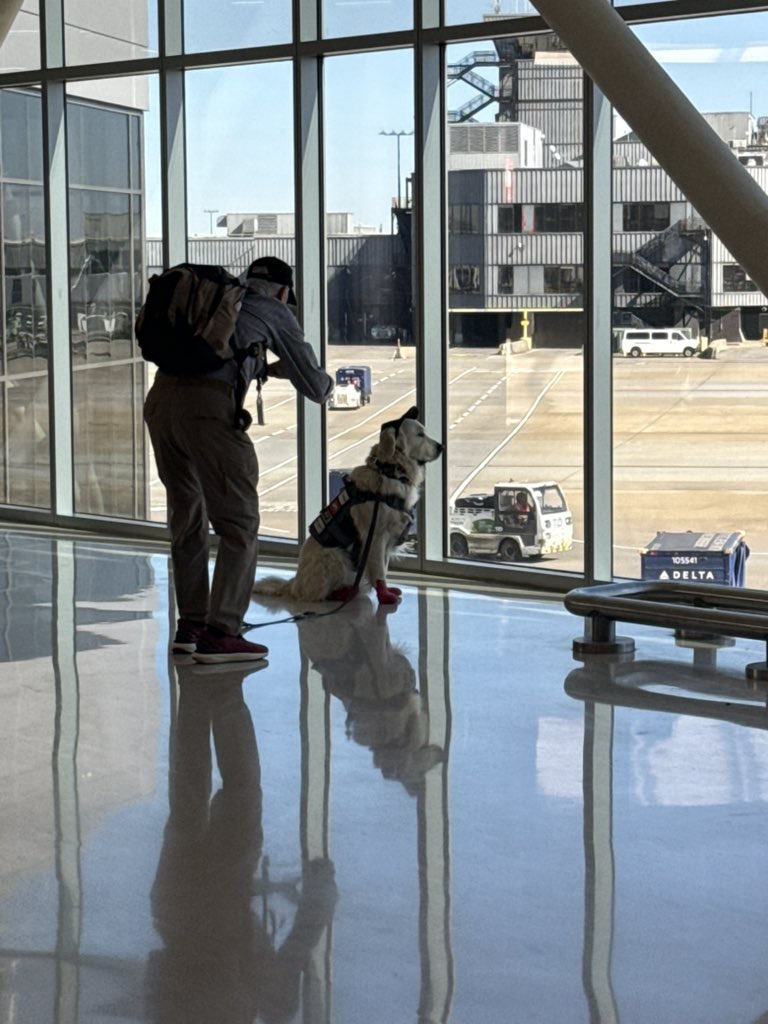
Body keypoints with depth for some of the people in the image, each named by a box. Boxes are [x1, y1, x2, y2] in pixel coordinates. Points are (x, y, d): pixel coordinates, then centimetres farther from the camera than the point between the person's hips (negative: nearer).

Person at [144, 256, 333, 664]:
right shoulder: (275, 312, 15)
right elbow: (314, 387, 17)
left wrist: (267, 368, 51)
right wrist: (326, 381, 40)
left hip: (161, 397, 7)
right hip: (209, 408, -6)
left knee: (187, 518, 18)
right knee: (238, 523, 1)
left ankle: (190, 625, 23)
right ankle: (221, 633, -3)